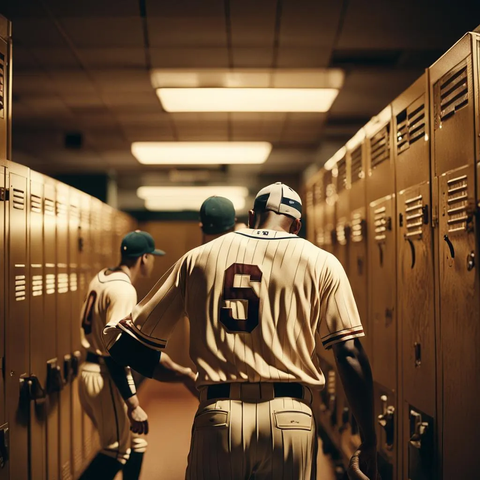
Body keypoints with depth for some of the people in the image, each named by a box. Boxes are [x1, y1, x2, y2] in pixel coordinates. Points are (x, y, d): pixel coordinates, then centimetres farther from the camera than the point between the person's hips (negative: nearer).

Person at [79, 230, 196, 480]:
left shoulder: (101, 278, 9)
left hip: (90, 371, 9)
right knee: (115, 452, 1)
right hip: (107, 377, -9)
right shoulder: (124, 290, -19)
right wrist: (132, 405, -25)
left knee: (134, 442, 19)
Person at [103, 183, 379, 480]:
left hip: (217, 419, 1)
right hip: (290, 421, -1)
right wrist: (370, 445, 2)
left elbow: (125, 340, 10)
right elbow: (350, 355, -2)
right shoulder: (322, 263, 6)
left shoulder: (198, 257, 11)